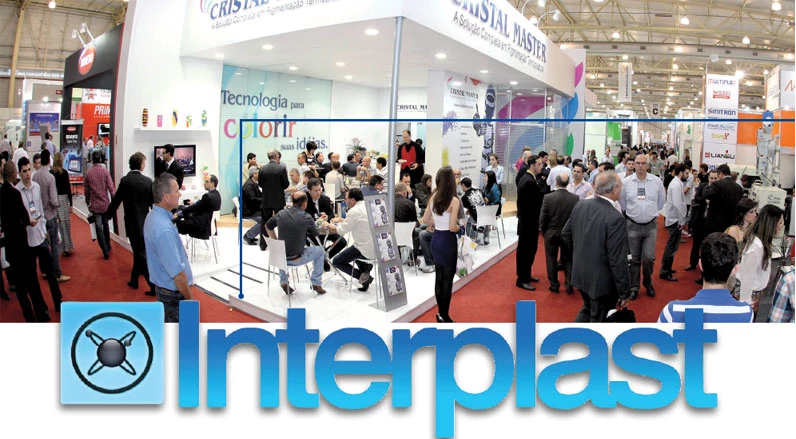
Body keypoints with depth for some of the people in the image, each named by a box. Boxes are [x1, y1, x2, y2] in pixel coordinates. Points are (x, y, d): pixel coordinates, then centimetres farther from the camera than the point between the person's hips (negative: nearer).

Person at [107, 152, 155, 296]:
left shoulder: (125, 180, -11)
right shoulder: (148, 181, -5)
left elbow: (115, 201, -6)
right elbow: (154, 202, 1)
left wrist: (106, 217, 8)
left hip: (132, 223, -3)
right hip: (144, 222, 3)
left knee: (141, 254, 2)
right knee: (139, 252, 21)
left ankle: (154, 286, 1)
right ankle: (134, 280, 35)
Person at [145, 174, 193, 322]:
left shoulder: (153, 216, 1)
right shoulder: (164, 229, -30)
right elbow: (176, 272, -27)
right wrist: (189, 298, -17)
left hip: (164, 288, 9)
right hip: (174, 294, -9)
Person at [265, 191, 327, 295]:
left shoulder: (281, 213, -4)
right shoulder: (306, 218, -15)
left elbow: (268, 226, 13)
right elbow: (315, 235, 2)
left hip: (280, 257, 4)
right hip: (296, 259, -4)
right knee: (319, 251, 21)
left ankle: (283, 282, 35)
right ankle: (316, 283, 23)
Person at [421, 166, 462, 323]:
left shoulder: (433, 197, 1)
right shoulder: (454, 200, -18)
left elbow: (425, 219, 8)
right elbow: (452, 227, -21)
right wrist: (460, 227, -1)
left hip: (435, 239, 7)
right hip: (447, 241, -6)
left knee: (439, 278, 15)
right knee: (447, 279, 4)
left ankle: (441, 313, 26)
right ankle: (444, 316, 10)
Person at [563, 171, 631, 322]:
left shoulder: (580, 205, -6)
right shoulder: (615, 218, -26)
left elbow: (566, 234, 7)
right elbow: (618, 261, -23)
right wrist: (624, 293, -13)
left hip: (580, 274, 7)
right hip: (601, 280, -6)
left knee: (588, 309, 28)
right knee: (597, 319, 13)